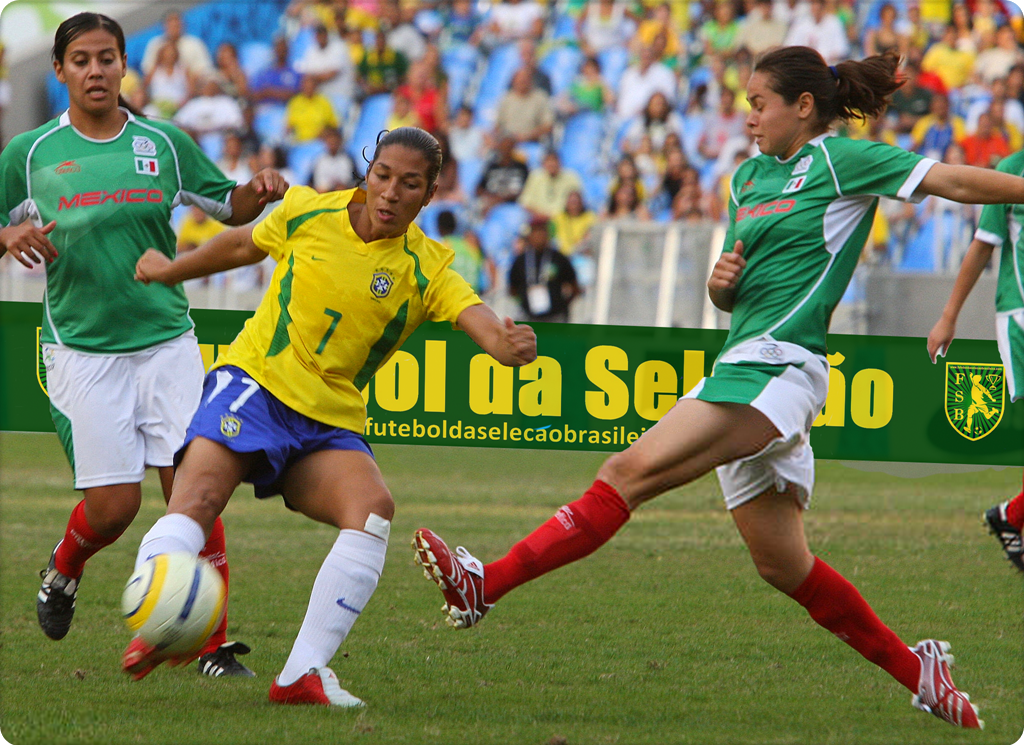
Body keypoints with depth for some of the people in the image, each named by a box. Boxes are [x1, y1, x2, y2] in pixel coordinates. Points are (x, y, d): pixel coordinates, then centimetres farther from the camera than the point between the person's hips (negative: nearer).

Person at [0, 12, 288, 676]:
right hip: (82, 348, -1)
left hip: (167, 340, 2)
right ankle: (64, 571, 30)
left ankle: (215, 646, -3)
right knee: (114, 505, -6)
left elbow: (231, 208, 16)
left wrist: (261, 191, -6)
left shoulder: (165, 143, 6)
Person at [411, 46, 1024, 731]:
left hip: (777, 365, -9)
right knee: (783, 564, 10)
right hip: (745, 368, 9)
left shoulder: (841, 160, -1)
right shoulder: (750, 178, 22)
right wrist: (721, 282, 2)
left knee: (631, 472, -19)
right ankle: (915, 668, 20)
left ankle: (486, 585, -26)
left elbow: (956, 181, -6)